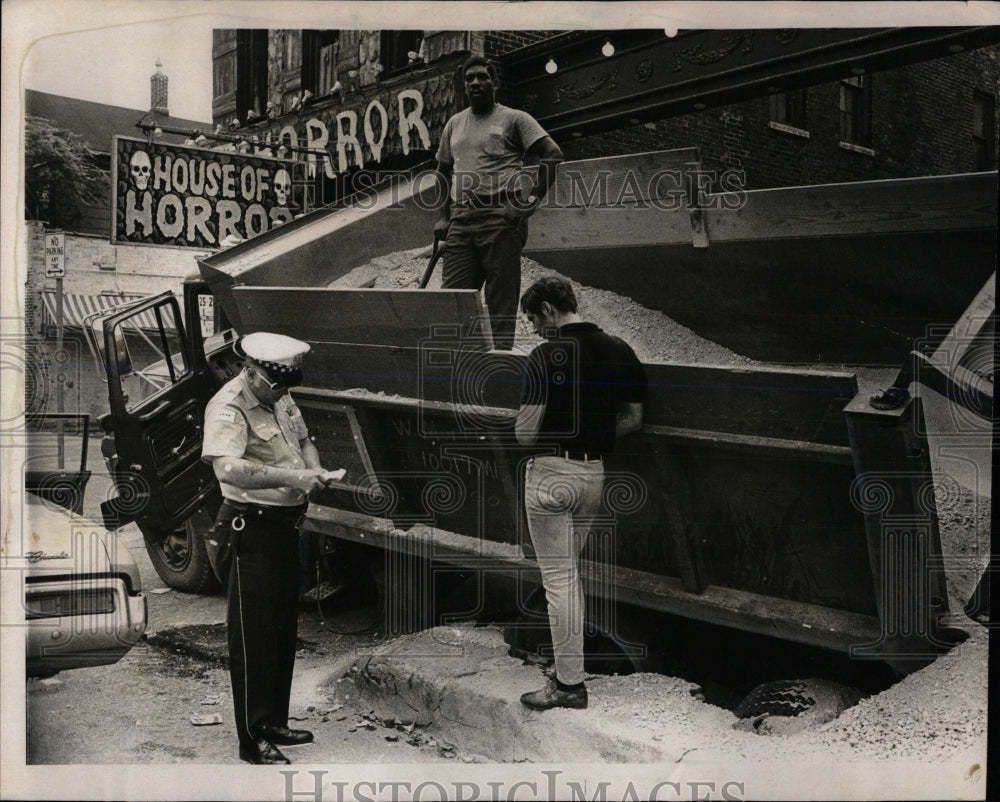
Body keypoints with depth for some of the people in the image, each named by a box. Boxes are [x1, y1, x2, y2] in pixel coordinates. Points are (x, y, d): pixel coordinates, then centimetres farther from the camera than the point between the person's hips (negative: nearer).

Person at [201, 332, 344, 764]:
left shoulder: (281, 399, 9)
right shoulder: (227, 407, -18)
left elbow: (303, 440, 23)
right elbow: (227, 468, -32)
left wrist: (315, 469, 2)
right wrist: (289, 477, -36)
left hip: (285, 523, 9)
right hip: (253, 526, -9)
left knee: (283, 630, 17)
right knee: (253, 634, -1)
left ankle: (275, 722, 31)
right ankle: (252, 740, 9)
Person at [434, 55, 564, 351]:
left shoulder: (514, 119, 5)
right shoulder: (454, 124, 21)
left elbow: (552, 154, -2)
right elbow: (444, 171, 29)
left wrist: (533, 198, -9)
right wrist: (443, 216, 18)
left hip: (500, 218, -5)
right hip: (461, 221, 5)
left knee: (501, 299, -5)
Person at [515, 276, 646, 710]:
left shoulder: (546, 355, -15)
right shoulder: (619, 350, 4)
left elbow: (525, 432, -15)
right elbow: (632, 419, 9)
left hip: (552, 473, -6)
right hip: (595, 472, 7)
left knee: (558, 578, 1)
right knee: (570, 570, 22)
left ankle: (569, 682, 7)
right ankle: (569, 656, 32)